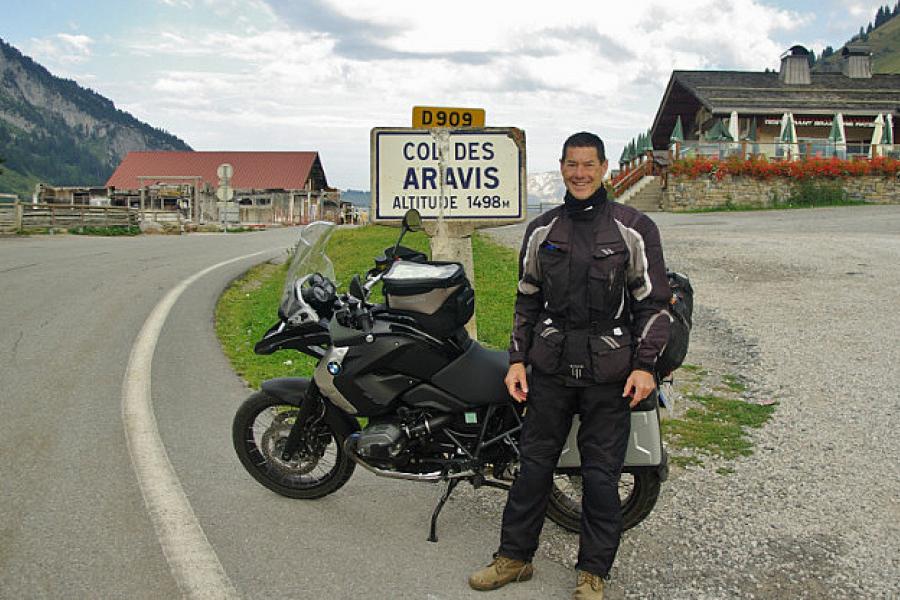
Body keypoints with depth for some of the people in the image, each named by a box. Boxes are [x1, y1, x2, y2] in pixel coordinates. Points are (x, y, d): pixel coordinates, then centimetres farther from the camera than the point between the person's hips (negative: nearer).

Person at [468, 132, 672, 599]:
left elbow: (653, 302, -1)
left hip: (610, 372, -3)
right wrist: (517, 359, 7)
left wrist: (645, 366, -8)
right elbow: (527, 299, 14)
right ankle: (514, 556, 23)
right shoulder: (541, 230, 9)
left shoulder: (634, 228, -1)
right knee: (533, 465, 9)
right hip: (550, 367, 3)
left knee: (600, 475, 4)